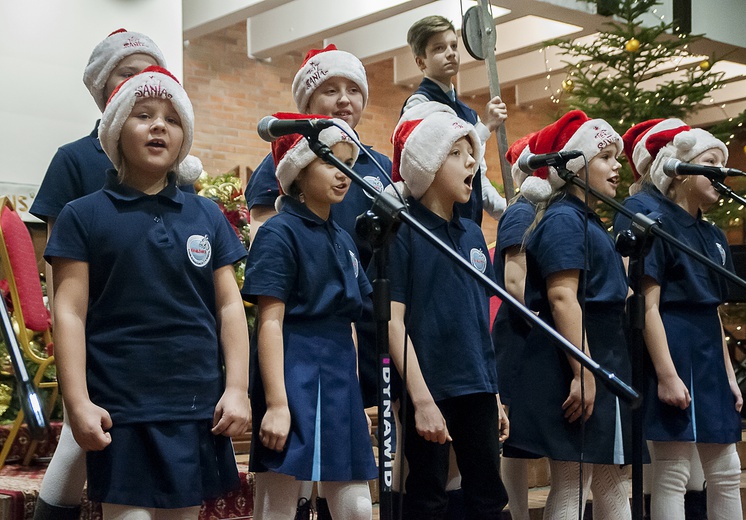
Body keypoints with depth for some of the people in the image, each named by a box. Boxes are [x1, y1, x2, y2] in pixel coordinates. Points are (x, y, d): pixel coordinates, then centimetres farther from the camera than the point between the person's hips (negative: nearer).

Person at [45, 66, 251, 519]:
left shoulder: (207, 216, 10)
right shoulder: (83, 216, 2)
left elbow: (230, 307, 9)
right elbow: (70, 313, -3)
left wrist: (237, 388, 1)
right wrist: (78, 403, -11)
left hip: (197, 407, 3)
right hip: (120, 410, -3)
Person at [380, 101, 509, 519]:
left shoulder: (473, 235, 12)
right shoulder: (402, 231, -7)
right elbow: (394, 320, -12)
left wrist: (495, 395, 15)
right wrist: (421, 399, -17)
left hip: (477, 391, 6)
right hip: (430, 391, -6)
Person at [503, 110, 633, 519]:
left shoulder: (588, 221, 20)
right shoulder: (563, 219, -11)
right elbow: (562, 298, -21)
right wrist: (583, 373, -26)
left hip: (601, 360, 10)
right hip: (572, 364, -10)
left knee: (611, 481, 12)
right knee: (572, 484, -7)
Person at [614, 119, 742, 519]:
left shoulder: (711, 236, 17)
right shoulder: (654, 221, -9)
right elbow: (648, 306, -16)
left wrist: (729, 375, 15)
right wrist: (666, 374, -22)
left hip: (709, 360, 9)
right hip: (674, 354, -9)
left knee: (726, 475, 10)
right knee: (672, 477, -5)